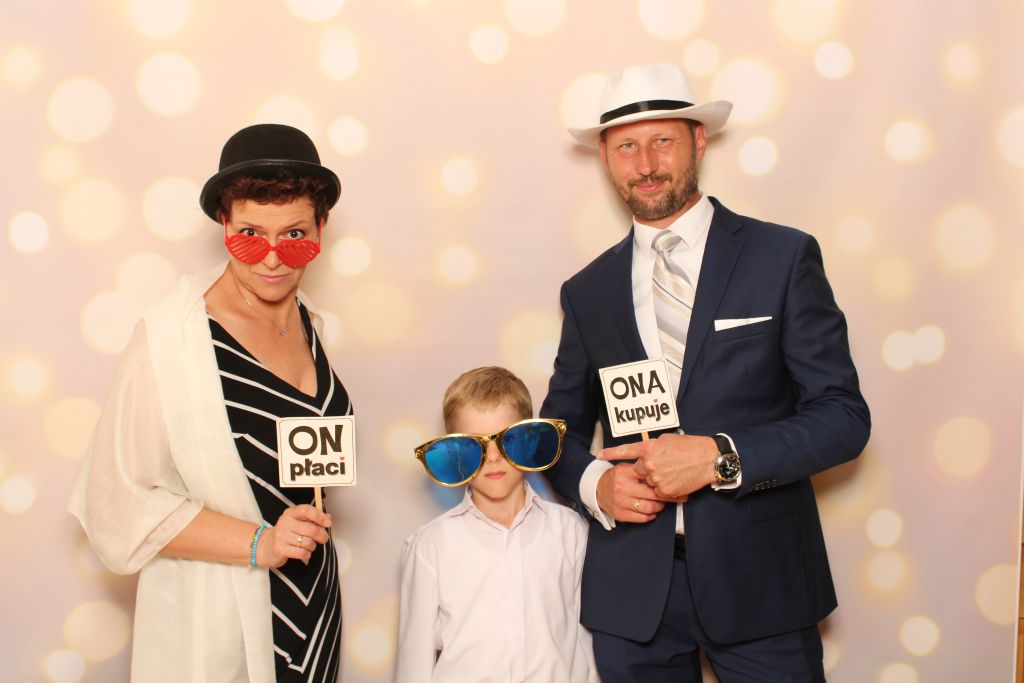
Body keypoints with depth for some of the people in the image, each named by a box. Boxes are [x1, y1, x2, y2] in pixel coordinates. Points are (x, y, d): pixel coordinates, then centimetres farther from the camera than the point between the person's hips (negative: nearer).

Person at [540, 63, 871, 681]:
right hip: (631, 590, 2)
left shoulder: (784, 258, -1)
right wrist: (594, 483, -8)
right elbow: (562, 428, 14)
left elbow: (844, 416, -5)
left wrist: (719, 457, -17)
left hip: (760, 580, -2)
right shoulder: (587, 292, 7)